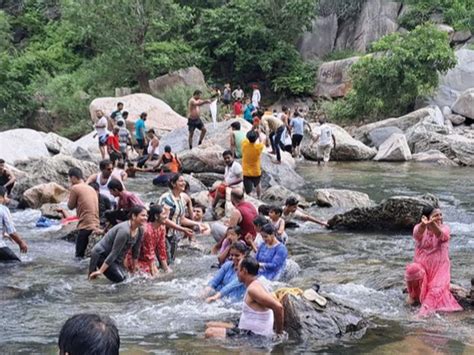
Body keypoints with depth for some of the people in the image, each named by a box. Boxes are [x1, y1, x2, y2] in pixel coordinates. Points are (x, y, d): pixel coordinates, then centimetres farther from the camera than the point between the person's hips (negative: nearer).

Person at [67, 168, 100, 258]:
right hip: (96, 226, 8)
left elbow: (70, 206, 3)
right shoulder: (91, 189, 18)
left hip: (85, 227, -8)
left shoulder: (75, 188, -5)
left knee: (79, 256, -6)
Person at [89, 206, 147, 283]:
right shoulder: (124, 231, -31)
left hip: (117, 257, 9)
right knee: (119, 278, -18)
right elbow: (114, 253, -30)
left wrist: (134, 268, 12)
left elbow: (136, 250, 5)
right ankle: (94, 270, 1)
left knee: (124, 277, 5)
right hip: (101, 254, -9)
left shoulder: (140, 230, -8)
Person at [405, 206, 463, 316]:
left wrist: (432, 224, -52)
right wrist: (423, 224, -54)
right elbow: (417, 234, -29)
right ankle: (413, 294, -7)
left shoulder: (445, 228, -3)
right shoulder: (419, 227, -3)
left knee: (437, 292, -31)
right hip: (422, 266, 2)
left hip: (439, 268, -2)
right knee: (413, 270, -34)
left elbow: (441, 235, -28)